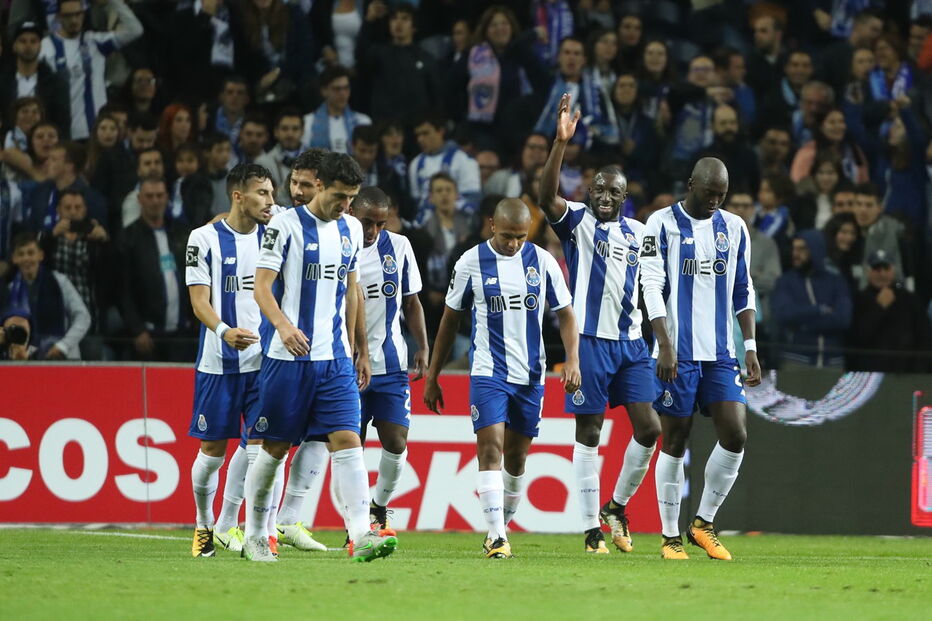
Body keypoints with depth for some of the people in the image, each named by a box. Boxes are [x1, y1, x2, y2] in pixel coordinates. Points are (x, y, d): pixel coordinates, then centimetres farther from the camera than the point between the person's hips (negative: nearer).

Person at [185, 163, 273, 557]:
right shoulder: (205, 239, -2)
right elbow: (199, 301, -8)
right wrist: (224, 331, -26)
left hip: (265, 359, 3)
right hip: (219, 362, -3)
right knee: (213, 448, 3)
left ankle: (227, 525, -3)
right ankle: (204, 526, 23)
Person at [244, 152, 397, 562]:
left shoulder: (351, 229, 12)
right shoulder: (286, 224, -6)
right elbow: (262, 286, -11)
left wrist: (359, 350, 22)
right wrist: (283, 325, -29)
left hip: (336, 358, 4)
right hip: (289, 357, -4)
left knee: (347, 440, -9)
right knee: (275, 448, 4)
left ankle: (361, 536, -19)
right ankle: (254, 536, 18)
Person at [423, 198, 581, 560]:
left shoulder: (542, 262, 1)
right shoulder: (471, 263, -2)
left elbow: (565, 313, 8)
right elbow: (450, 320, 7)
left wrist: (572, 360, -7)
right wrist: (432, 377, 9)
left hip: (530, 376, 3)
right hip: (487, 374, -2)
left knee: (516, 457, 10)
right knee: (490, 448, -16)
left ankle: (501, 527, 27)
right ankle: (497, 538, -21)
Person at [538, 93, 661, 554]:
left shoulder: (637, 232, 14)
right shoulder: (577, 222, -1)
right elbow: (547, 196, -21)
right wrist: (561, 143, -32)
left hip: (631, 342, 5)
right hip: (590, 339, -5)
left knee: (648, 429, -2)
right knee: (589, 434, 0)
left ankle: (617, 506, 19)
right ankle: (592, 529, 4)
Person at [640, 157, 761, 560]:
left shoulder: (733, 228, 11)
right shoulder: (662, 224, -2)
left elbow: (743, 292, 15)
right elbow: (651, 286, -8)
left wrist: (751, 348, 8)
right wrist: (666, 345, -17)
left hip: (721, 353, 4)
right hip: (678, 353, -4)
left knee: (735, 436, -9)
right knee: (675, 441, 1)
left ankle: (704, 523, 7)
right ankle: (670, 537, 9)